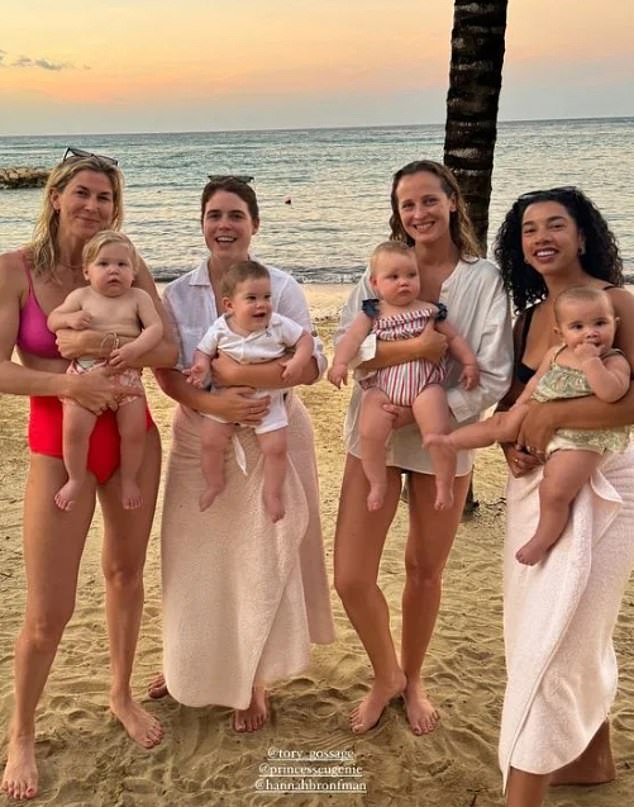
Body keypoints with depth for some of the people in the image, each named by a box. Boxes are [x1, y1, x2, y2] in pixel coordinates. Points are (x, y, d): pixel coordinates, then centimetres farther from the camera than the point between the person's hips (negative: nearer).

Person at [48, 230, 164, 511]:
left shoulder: (138, 297, 6)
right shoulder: (80, 296, 7)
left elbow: (155, 327, -3)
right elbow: (52, 320, 9)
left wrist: (135, 348, -21)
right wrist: (70, 319, -14)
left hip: (126, 374, 1)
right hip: (85, 373, 0)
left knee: (134, 431, -3)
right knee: (74, 428, -14)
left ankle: (129, 479, 23)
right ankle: (76, 479, 10)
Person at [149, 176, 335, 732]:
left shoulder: (281, 287, -6)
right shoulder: (179, 293, 2)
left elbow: (311, 366, -14)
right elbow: (166, 372, -4)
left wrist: (235, 373, -22)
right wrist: (213, 403, -22)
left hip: (270, 438, -2)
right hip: (200, 439, 3)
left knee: (262, 558, 5)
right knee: (196, 557, 12)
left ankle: (254, 680, 24)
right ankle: (189, 661, 36)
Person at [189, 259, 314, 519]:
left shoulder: (279, 325, -16)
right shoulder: (220, 329, -13)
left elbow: (305, 338, -6)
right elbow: (203, 351, -1)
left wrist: (298, 361, -24)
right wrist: (201, 366, -24)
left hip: (268, 400, -1)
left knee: (276, 447, -3)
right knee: (210, 440, -2)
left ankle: (272, 493, 20)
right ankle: (214, 484, 24)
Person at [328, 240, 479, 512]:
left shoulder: (429, 311, 12)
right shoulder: (371, 313, 9)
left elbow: (454, 338, 17)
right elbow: (352, 337, -3)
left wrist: (470, 362, 5)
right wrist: (340, 362, -21)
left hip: (424, 384, 0)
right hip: (381, 385, 0)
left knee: (439, 433, -17)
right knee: (370, 433, -17)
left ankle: (445, 484, 5)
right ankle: (378, 483, 7)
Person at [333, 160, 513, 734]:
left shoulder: (485, 280, -7)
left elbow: (494, 378, -11)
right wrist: (419, 347, -25)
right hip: (375, 434, 1)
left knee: (426, 571, 15)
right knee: (351, 578, -2)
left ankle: (412, 679, 40)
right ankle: (385, 675, 27)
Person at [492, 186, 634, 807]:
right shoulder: (527, 317, 9)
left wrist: (553, 414, -21)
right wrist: (511, 445, -4)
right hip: (537, 484, 8)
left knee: (554, 640, -6)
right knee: (575, 632, 20)